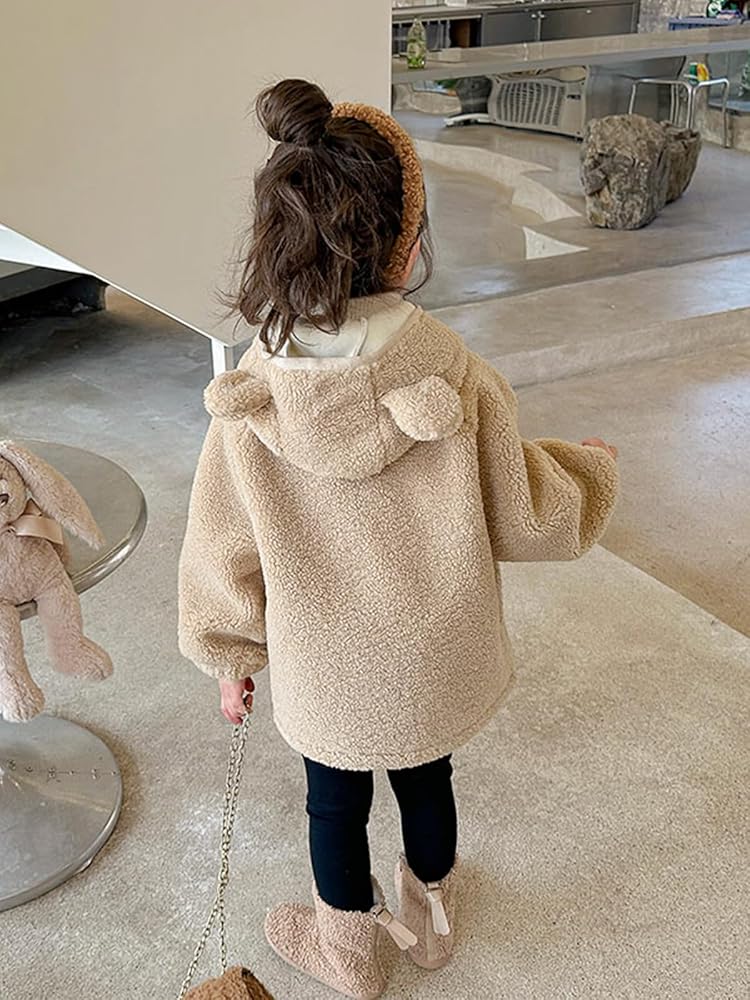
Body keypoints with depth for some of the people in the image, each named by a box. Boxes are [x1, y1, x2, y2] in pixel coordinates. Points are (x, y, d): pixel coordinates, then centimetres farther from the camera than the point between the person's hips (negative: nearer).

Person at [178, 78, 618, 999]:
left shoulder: (249, 396, -23)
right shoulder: (454, 373, -25)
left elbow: (224, 554, -11)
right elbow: (527, 518, -12)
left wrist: (229, 661, 7)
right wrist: (594, 469, 9)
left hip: (323, 675, -1)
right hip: (437, 662, 1)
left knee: (335, 803, 24)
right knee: (427, 784, 27)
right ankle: (430, 921, 55)